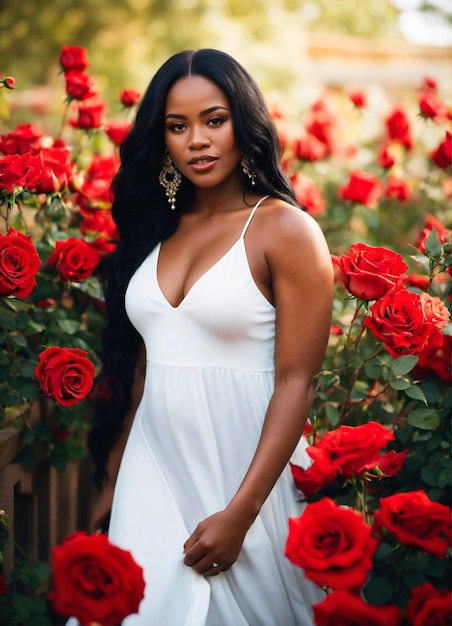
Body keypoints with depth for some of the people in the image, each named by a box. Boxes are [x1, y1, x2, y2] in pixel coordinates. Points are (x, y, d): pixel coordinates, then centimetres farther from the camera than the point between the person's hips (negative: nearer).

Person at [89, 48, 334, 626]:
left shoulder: (287, 230, -8)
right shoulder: (158, 227, 9)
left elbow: (296, 382, -13)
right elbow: (134, 357, 11)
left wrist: (240, 513, -18)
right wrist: (108, 475, 8)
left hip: (241, 468, -4)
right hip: (153, 463, 5)